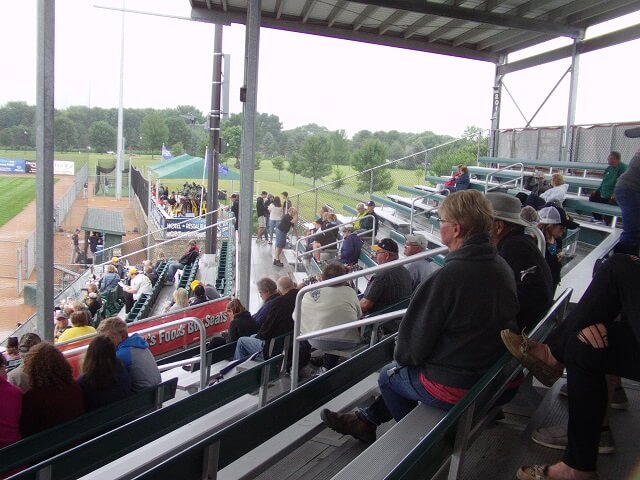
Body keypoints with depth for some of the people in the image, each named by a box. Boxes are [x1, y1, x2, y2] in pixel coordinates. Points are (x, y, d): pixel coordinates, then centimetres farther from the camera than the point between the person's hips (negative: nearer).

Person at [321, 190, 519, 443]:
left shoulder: (449, 275, -27)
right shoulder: (503, 268, -2)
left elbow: (418, 334, -19)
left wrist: (403, 357, 6)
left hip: (452, 384, -7)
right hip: (491, 373, 7)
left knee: (389, 375, 19)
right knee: (405, 368, 25)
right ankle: (366, 420, 36)